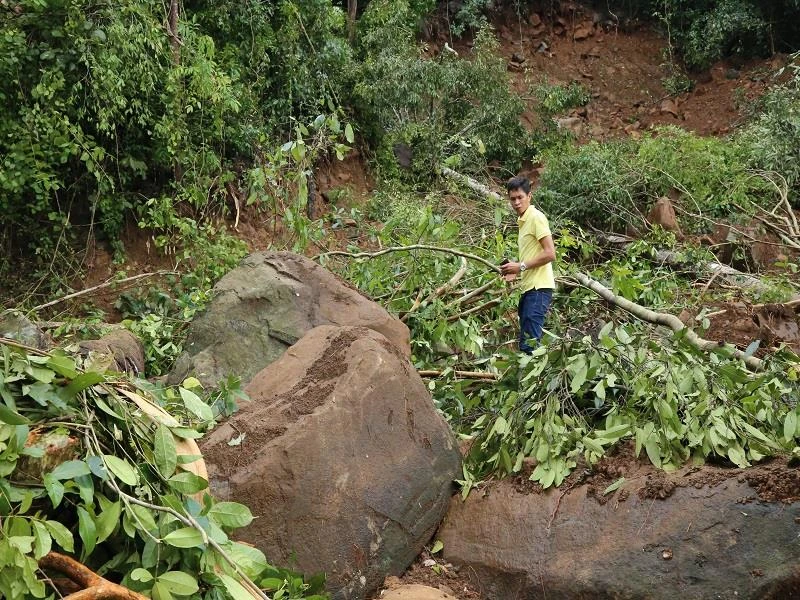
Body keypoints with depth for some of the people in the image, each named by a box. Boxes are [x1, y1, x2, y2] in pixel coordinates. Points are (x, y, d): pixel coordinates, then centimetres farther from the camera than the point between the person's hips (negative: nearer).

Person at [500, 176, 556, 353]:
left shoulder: (536, 217, -9)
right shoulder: (522, 220, 18)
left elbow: (550, 254, -16)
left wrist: (521, 266, -13)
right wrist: (516, 272, 10)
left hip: (538, 287, -10)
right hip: (528, 287, 10)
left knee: (529, 344, -14)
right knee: (525, 343, 10)